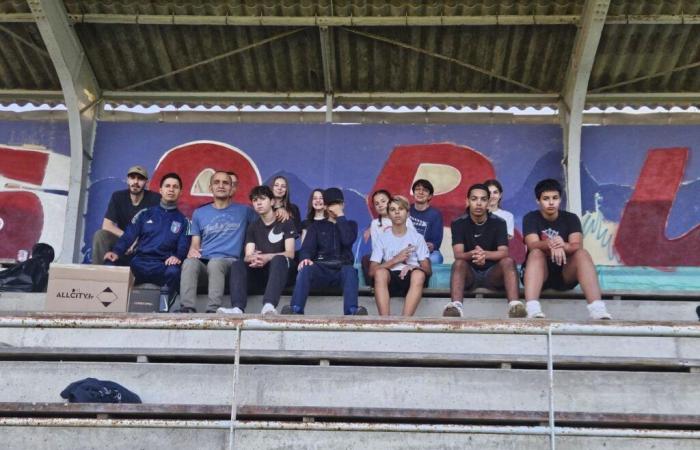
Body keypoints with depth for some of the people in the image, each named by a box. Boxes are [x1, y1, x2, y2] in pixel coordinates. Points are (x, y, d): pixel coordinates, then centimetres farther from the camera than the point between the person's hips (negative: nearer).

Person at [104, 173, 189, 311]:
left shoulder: (183, 221, 17)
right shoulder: (145, 214, 19)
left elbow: (183, 245, 5)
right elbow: (129, 236, 9)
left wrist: (177, 256, -20)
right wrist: (116, 252, -11)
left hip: (163, 266, -1)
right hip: (139, 262, 1)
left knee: (173, 272, -39)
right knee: (110, 266, -29)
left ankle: (163, 309, -19)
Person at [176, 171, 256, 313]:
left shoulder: (244, 211, 17)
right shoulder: (199, 213, 21)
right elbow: (195, 243, 17)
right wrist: (192, 250, -6)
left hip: (229, 263, -2)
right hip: (203, 263, 2)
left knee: (215, 263, -38)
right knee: (189, 262, -34)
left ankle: (213, 310, -46)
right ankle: (187, 308, -43)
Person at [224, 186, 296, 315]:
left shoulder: (285, 223, 4)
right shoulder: (253, 227, 14)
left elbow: (290, 253, -9)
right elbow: (248, 256, 2)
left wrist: (267, 258, -27)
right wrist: (253, 258, -25)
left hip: (281, 270, -3)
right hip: (260, 272, 3)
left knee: (278, 259, -37)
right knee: (237, 265, -26)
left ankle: (269, 306, -58)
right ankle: (238, 308, -49)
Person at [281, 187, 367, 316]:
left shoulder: (350, 224, 21)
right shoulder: (316, 225, 22)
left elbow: (347, 241, -4)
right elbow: (307, 247, 3)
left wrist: (340, 215, 1)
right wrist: (306, 258, -21)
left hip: (342, 268, -1)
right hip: (321, 268, 1)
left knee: (350, 270, -37)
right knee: (305, 269, -34)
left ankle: (352, 312, -56)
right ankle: (295, 311, -49)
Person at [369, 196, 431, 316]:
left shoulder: (417, 237, 14)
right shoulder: (382, 238, 13)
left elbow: (427, 269, 7)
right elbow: (372, 271, 3)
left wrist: (412, 266, -16)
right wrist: (396, 259, -8)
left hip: (410, 279, 0)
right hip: (389, 278, 0)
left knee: (419, 274, -36)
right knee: (380, 272, -35)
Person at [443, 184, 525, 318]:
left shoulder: (498, 223, -4)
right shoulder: (459, 223, -5)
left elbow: (504, 253, -16)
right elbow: (458, 254, -17)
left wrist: (484, 254, -38)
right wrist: (472, 254, -42)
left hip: (492, 273, 1)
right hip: (469, 273, -1)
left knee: (508, 261, -28)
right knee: (459, 263, -32)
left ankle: (514, 305, -47)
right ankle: (456, 306, -54)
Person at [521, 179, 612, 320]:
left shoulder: (571, 218, 1)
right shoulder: (531, 218, -3)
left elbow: (577, 246, -17)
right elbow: (533, 245, -21)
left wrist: (563, 246, -41)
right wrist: (551, 245, -44)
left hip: (566, 273, 1)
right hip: (540, 275, -1)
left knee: (582, 253, -25)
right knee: (536, 253, -31)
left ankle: (597, 309, -41)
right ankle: (532, 309, -51)